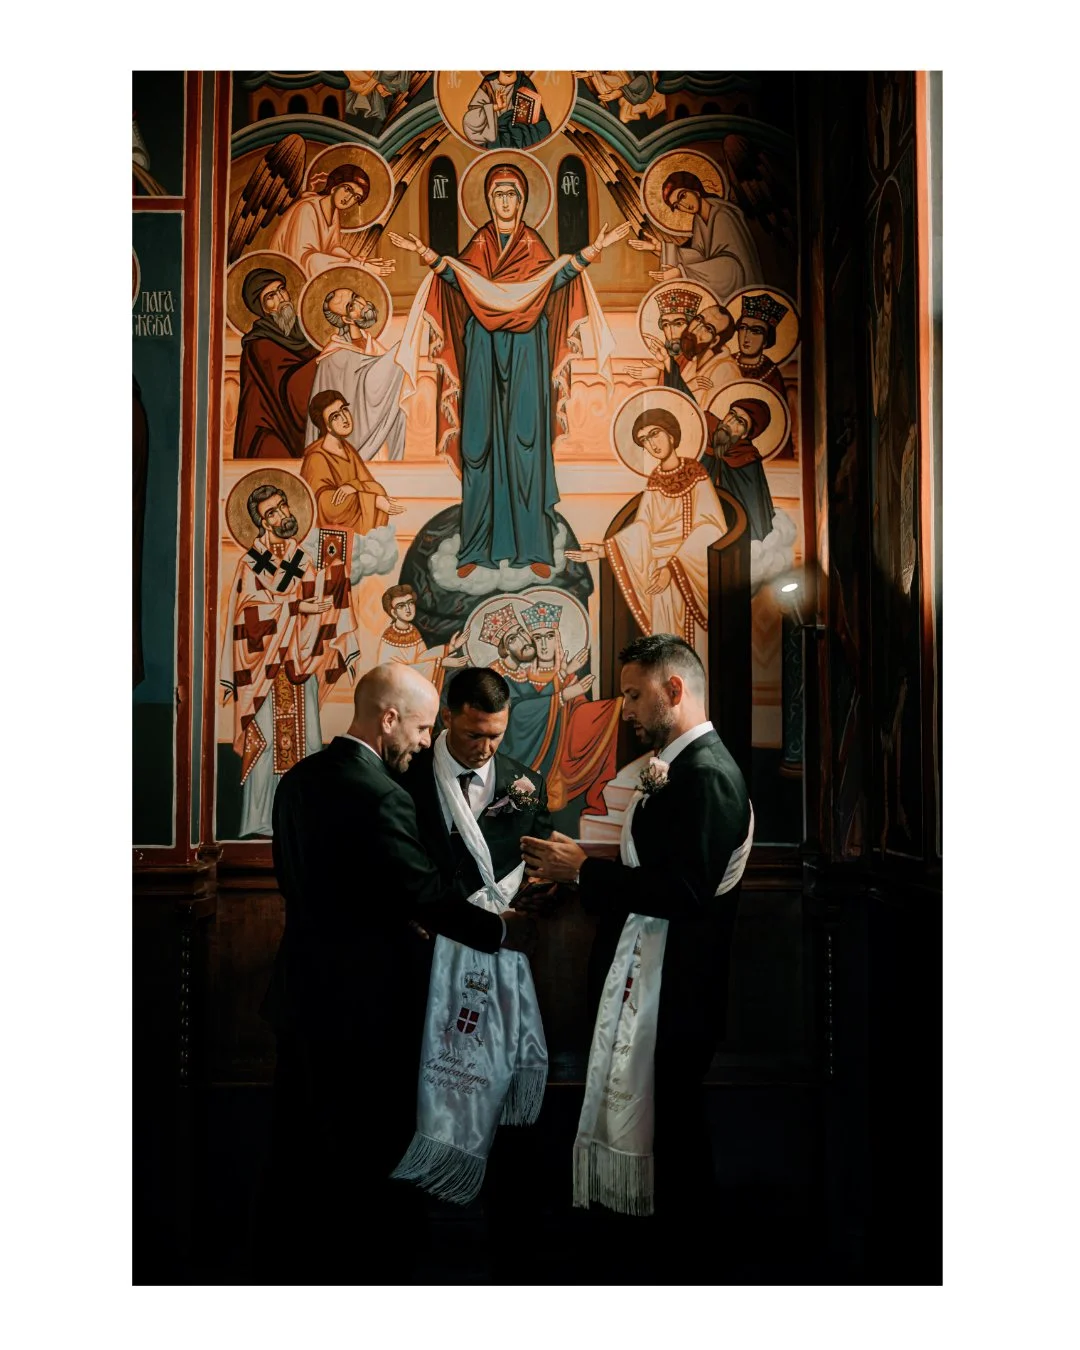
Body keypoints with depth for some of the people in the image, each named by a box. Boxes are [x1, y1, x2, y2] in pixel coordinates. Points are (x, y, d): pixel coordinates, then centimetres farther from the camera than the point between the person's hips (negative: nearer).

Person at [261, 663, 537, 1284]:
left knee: (303, 1148, 19)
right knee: (373, 1159, 7)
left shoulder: (301, 778, 5)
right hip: (364, 1005, -9)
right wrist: (502, 929, -6)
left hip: (302, 995, 9)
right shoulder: (380, 794, -22)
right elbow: (428, 892, -21)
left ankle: (303, 1269, 33)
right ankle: (375, 1270, 20)